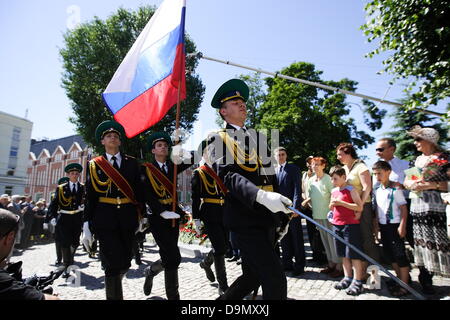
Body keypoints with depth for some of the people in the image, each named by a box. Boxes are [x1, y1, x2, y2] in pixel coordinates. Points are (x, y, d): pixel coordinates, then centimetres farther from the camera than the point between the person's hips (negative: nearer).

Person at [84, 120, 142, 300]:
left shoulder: (131, 163, 9)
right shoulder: (94, 164, 7)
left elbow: (139, 191, 8)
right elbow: (90, 195, 5)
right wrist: (87, 223, 0)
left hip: (128, 218, 2)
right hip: (104, 219, -2)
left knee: (125, 263, 11)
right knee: (114, 263, -9)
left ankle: (112, 285, 41)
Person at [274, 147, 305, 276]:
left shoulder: (293, 169, -3)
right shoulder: (274, 171, 12)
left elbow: (297, 189, -10)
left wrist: (295, 207, -18)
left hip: (292, 207, -5)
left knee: (297, 238, 4)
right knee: (284, 238, 13)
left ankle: (299, 266, 16)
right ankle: (287, 264, 26)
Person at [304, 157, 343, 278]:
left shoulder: (328, 179, -12)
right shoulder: (310, 181, 8)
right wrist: (306, 201, 2)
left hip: (328, 214, -6)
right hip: (317, 215, 7)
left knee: (333, 240, 0)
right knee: (325, 240, 15)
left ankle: (339, 267, 12)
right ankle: (331, 264, 27)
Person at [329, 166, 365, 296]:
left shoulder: (351, 189, -9)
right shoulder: (334, 191, 12)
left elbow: (360, 207, -17)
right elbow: (331, 208, 23)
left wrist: (341, 203, -20)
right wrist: (332, 205, 0)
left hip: (351, 225, -7)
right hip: (337, 225, 7)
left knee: (354, 254, 0)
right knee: (344, 254, 14)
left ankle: (357, 281, 9)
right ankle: (348, 278, 25)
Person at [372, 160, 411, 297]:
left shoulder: (395, 189, -12)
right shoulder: (377, 190, 7)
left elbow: (404, 208, -13)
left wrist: (402, 226, -17)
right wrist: (376, 224, 13)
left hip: (394, 225, -7)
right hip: (383, 226, 7)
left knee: (400, 255, -1)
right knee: (390, 255, 15)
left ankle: (404, 286, 10)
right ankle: (400, 279, 31)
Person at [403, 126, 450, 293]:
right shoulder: (418, 160, 16)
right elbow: (407, 180, 17)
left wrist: (432, 185, -20)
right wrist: (411, 184, -3)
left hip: (436, 209, -6)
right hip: (417, 208, 6)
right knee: (423, 245, 10)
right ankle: (425, 281, 22)